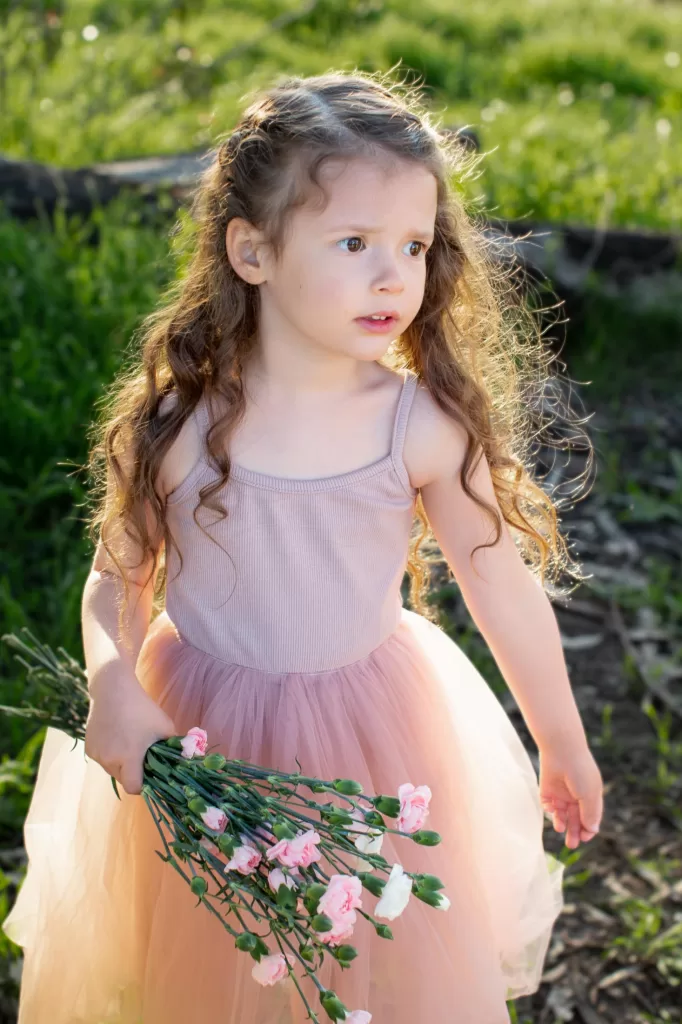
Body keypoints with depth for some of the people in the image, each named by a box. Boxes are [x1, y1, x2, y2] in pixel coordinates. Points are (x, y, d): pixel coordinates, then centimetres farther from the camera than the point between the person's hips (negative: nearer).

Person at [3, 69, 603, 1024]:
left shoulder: (426, 428, -17)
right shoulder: (179, 424, -17)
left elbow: (507, 590, -7)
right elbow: (117, 579, -5)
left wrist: (564, 749, 4)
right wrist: (113, 683, -26)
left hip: (371, 747, 0)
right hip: (199, 741, 0)